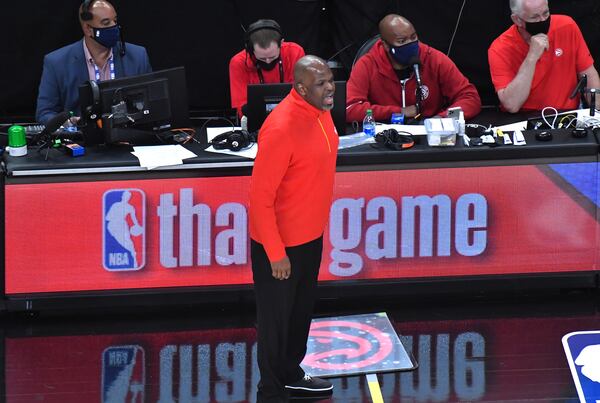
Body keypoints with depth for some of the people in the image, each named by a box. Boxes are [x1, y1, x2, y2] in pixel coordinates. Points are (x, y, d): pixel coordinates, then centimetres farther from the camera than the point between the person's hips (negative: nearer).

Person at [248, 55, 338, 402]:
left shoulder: (321, 111, -3)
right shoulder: (281, 128, -29)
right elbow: (261, 196, -26)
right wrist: (276, 253, -22)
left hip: (311, 235, 9)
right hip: (280, 243, -9)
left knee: (302, 311, 24)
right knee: (276, 318, 7)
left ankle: (291, 375, 43)